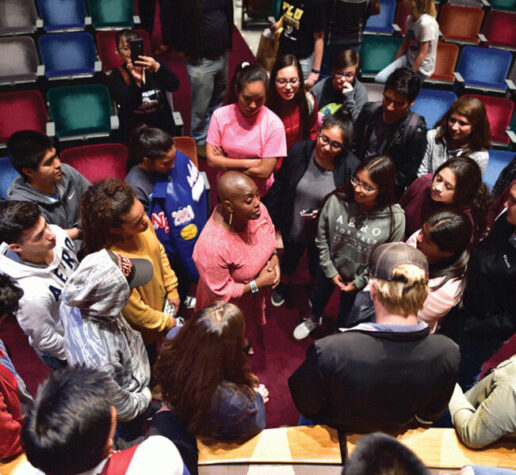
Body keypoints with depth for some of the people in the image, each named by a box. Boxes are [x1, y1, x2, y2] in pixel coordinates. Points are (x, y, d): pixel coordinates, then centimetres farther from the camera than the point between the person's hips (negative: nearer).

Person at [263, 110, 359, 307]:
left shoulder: (351, 167, -28)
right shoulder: (299, 151, -21)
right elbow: (279, 187, -8)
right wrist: (270, 219, -2)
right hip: (292, 227, 2)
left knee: (318, 267, 29)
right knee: (290, 257, 32)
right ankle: (283, 284, 66)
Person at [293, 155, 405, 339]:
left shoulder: (395, 218, -31)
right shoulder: (336, 200, -29)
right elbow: (322, 238, -12)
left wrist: (359, 282, -11)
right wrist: (330, 271, -7)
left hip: (360, 277, -1)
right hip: (329, 268, 2)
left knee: (347, 313, 27)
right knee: (318, 297, 32)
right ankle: (314, 319, 68)